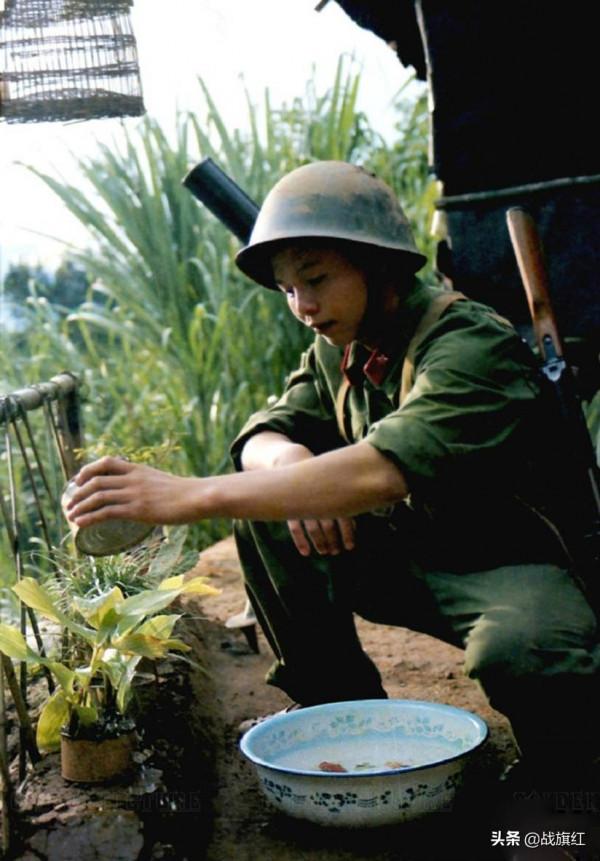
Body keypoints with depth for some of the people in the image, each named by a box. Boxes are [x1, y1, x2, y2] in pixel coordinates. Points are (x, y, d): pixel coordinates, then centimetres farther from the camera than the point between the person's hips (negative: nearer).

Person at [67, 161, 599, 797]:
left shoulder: (471, 344, -24)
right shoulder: (338, 350, 3)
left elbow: (385, 470, -40)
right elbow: (265, 431, 1)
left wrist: (191, 496, -45)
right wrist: (286, 457, -27)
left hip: (511, 560, -7)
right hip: (406, 555, 7)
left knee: (520, 650, -40)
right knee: (264, 511, -11)